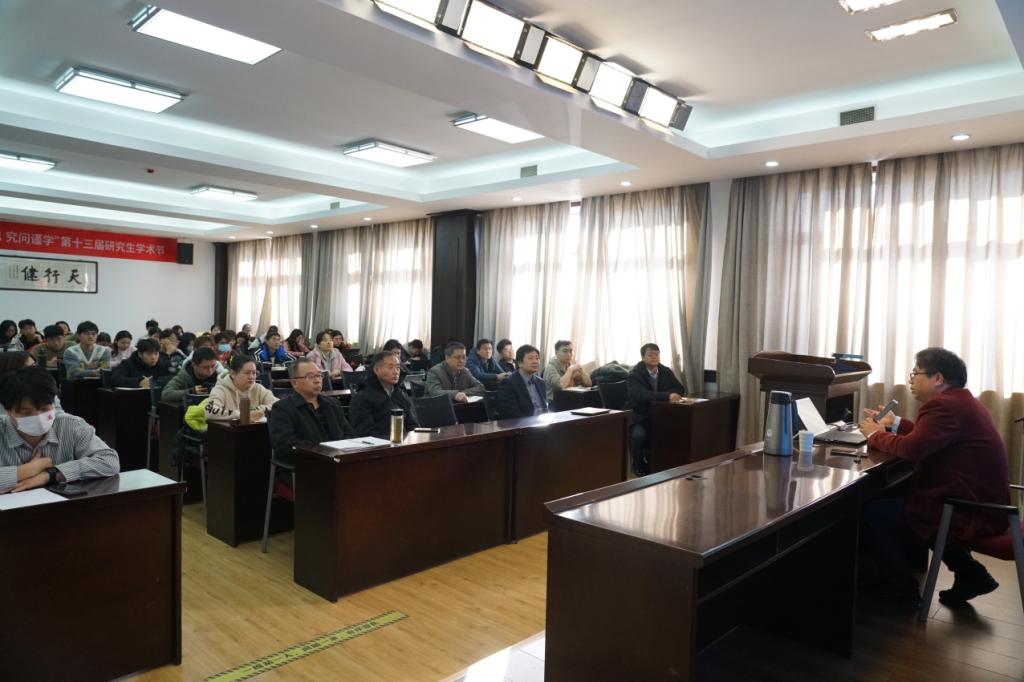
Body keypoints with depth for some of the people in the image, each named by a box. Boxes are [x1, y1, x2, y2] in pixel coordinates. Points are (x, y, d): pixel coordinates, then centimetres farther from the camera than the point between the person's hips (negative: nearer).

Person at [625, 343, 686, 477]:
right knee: (639, 435, -34)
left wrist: (671, 394, -19)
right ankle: (638, 465, -4)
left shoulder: (666, 372, 6)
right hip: (639, 417, -5)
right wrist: (667, 395, -38)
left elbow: (681, 389, 3)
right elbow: (642, 395, -28)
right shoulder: (634, 375, -13)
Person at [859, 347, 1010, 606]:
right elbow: (926, 435, 18)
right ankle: (970, 573, 20)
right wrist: (894, 424, 17)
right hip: (980, 501, 10)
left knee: (873, 510, -7)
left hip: (970, 510, -10)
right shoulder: (959, 401, 13)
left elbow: (910, 449, -26)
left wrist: (875, 434, -10)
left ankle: (904, 590, 9)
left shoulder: (944, 405, -20)